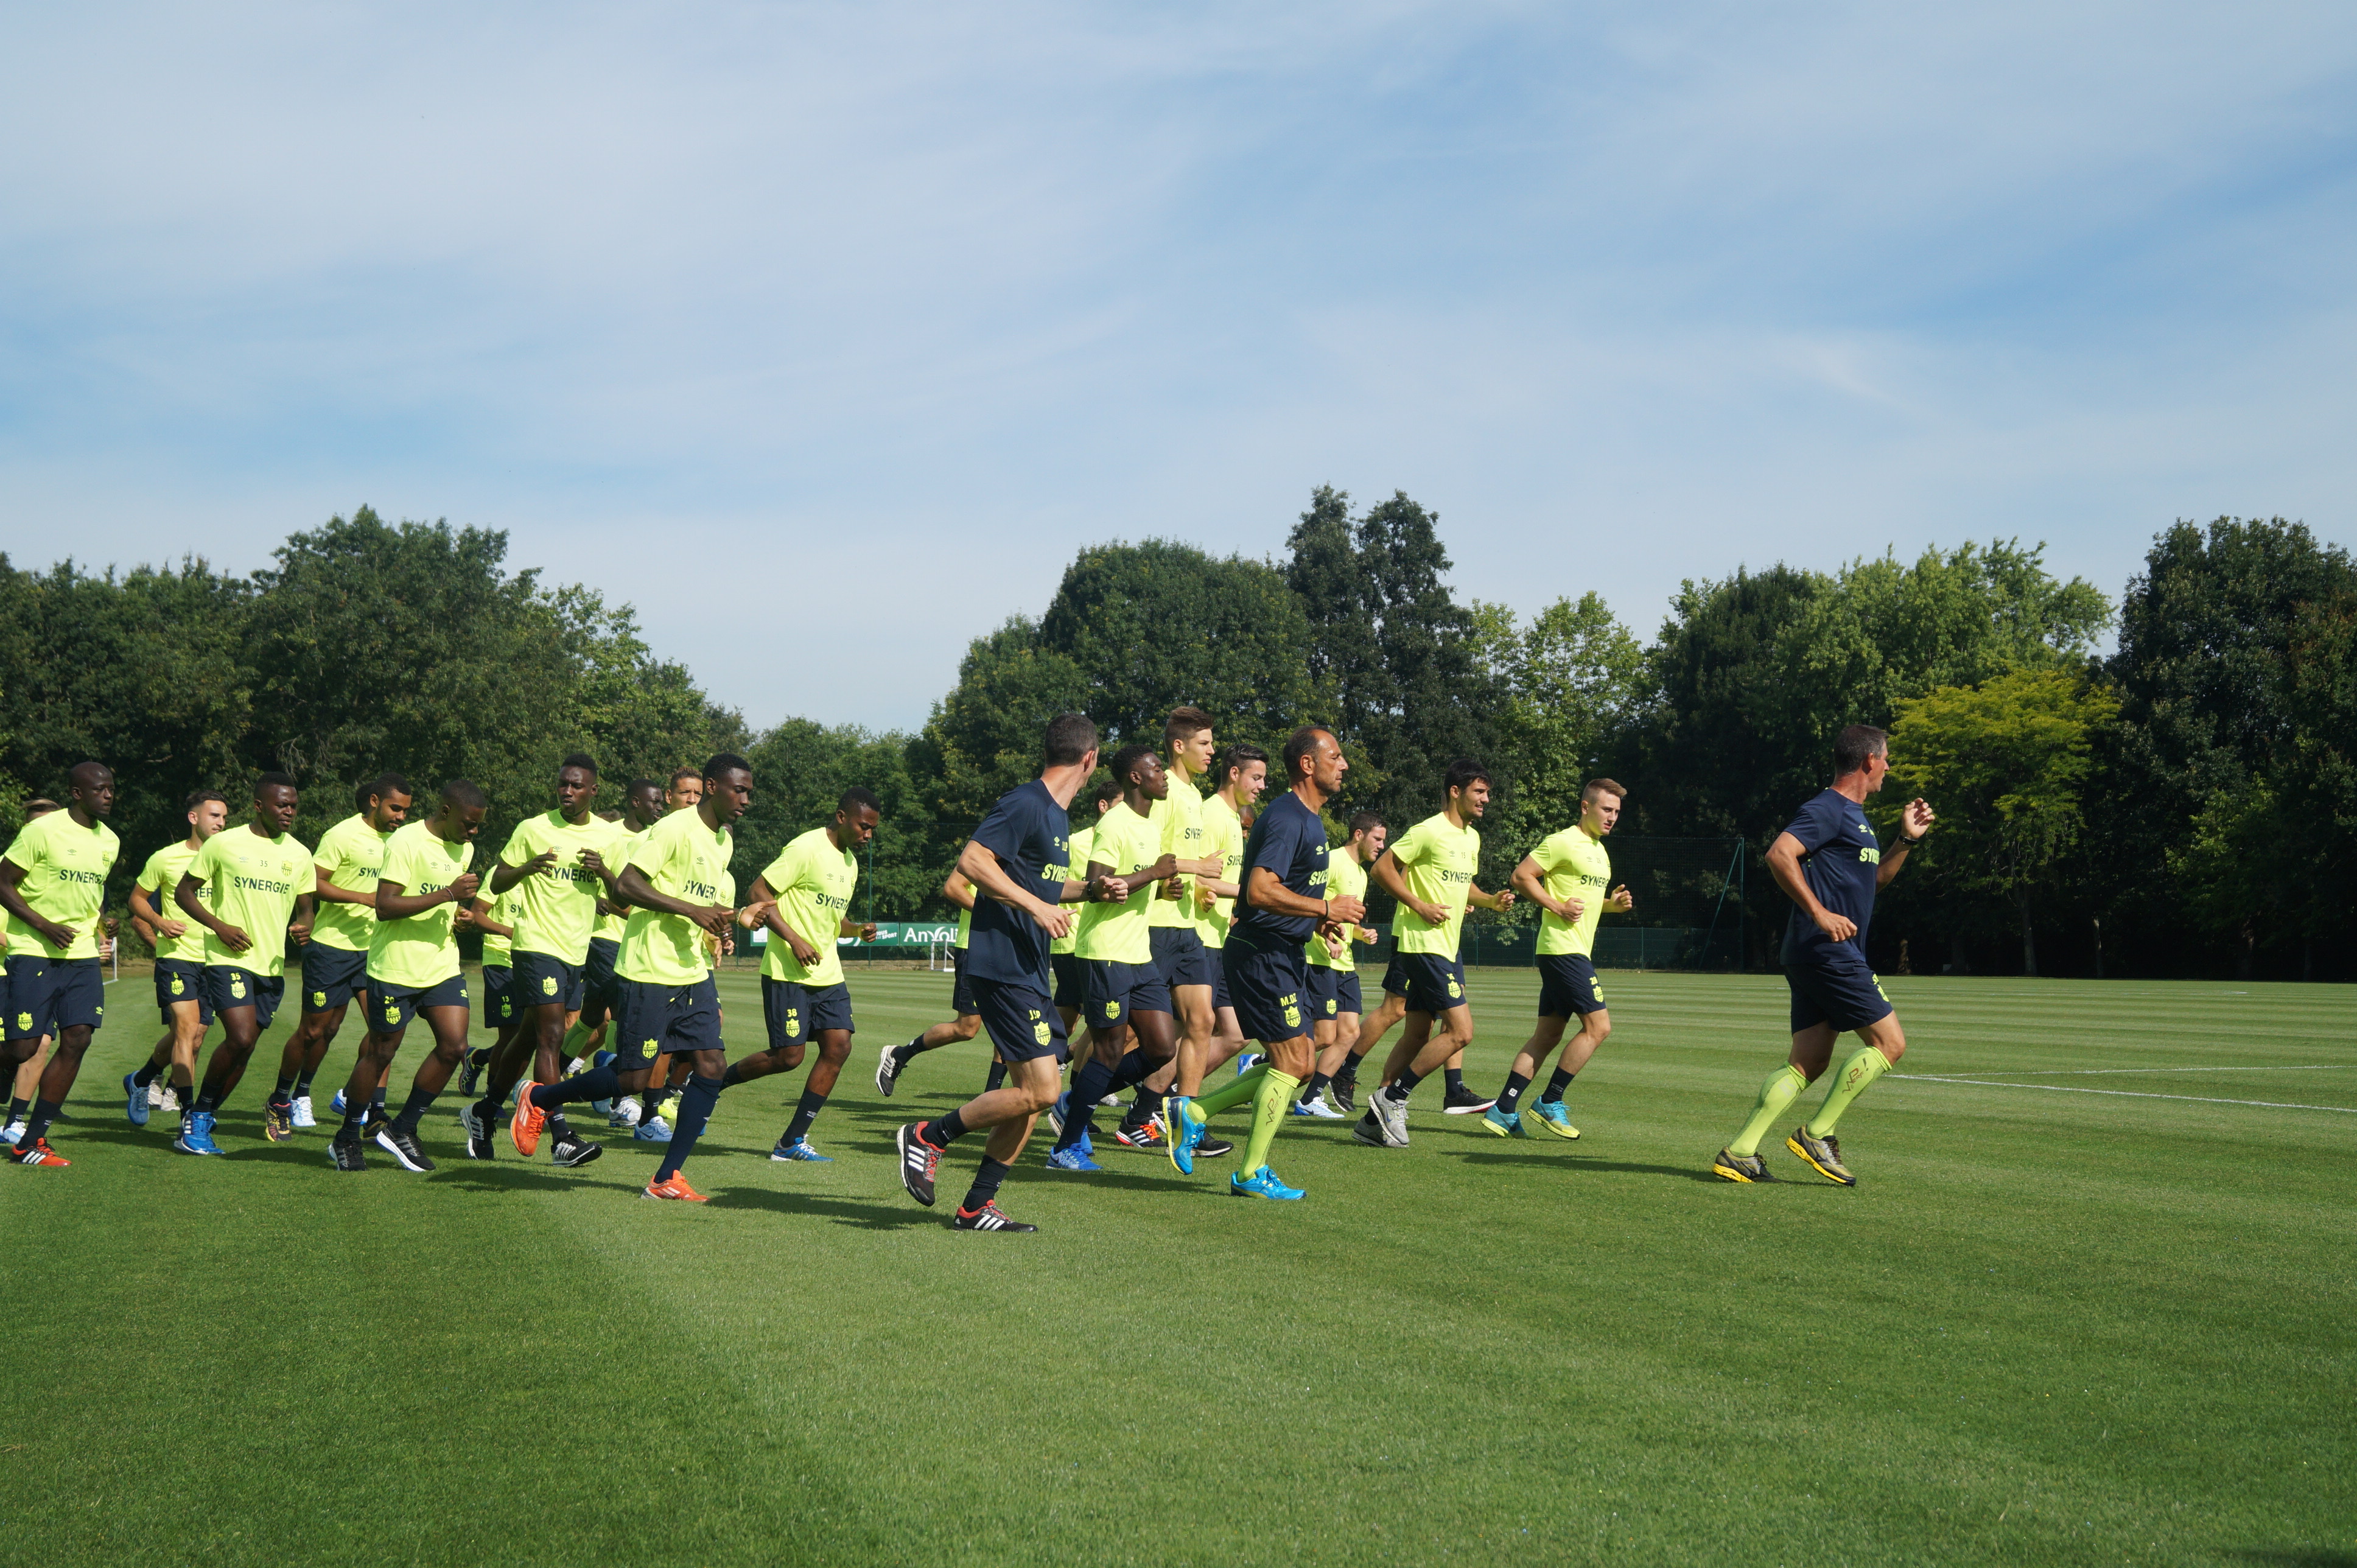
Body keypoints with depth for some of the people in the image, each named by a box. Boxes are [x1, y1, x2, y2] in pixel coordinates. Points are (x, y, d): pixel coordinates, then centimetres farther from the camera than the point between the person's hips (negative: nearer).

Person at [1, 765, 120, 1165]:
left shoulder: (109, 842, 12)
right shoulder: (43, 831, -10)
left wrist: (102, 922, 7)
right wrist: (44, 925, -16)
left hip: (82, 956, 6)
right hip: (34, 953, -6)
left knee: (77, 1040, -6)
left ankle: (32, 1140, 1)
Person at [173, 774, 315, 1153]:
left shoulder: (299, 854, 10)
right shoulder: (225, 844, -3)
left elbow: (304, 908, 18)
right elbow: (183, 892, 3)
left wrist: (303, 928, -6)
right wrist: (219, 926, -11)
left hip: (272, 966, 5)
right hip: (229, 960, -5)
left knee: (243, 1048, 7)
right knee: (241, 1037, -21)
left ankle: (202, 1121, 23)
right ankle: (197, 1116, -3)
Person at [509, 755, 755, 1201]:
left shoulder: (724, 841, 14)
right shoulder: (674, 829, -14)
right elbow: (626, 884, -20)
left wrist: (719, 919, 11)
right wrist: (692, 910, -22)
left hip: (693, 973, 8)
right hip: (650, 973, -8)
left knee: (712, 1065, -5)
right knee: (633, 1076, -5)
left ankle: (666, 1179, 1)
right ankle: (538, 1100, 20)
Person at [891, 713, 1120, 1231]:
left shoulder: (1057, 815, 18)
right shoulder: (1026, 804, -12)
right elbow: (973, 860, -21)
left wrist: (1093, 891, 20)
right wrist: (1037, 906, -23)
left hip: (1030, 971, 10)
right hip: (1003, 967, -10)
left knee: (1036, 1091, 8)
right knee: (1039, 1089, -13)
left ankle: (976, 1207, 13)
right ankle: (928, 1136, 1)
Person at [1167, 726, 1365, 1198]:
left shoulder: (1309, 819, 16)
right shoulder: (1287, 818, -17)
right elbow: (1260, 891, -27)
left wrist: (1316, 920, 12)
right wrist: (1326, 909, -22)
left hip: (1285, 955, 10)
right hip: (1263, 954, -10)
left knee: (1299, 1064, 11)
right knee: (1292, 1061, -7)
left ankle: (1194, 1111, 16)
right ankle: (1251, 1174, 3)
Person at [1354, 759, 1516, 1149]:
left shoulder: (1472, 838, 15)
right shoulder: (1429, 832, -13)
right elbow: (1383, 868, -13)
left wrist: (1490, 900, 9)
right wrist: (1419, 905, -19)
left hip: (1447, 945, 10)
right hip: (1424, 943, -10)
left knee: (1418, 1036, 10)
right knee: (1461, 1032, -14)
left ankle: (1375, 1120, 14)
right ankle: (1392, 1099, -6)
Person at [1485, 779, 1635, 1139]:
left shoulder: (1600, 851, 19)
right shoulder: (1563, 842, -10)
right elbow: (1521, 876, -13)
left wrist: (1613, 904, 10)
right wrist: (1559, 907, -18)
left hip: (1577, 951, 10)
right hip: (1563, 948, -10)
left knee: (1548, 1033, 8)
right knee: (1598, 1025, -10)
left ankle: (1503, 1111, 9)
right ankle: (1549, 1104, -3)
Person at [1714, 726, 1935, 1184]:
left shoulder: (1855, 815, 22)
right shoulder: (1827, 809, -10)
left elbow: (1873, 879, 34)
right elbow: (1779, 855, -24)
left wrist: (1907, 840, 21)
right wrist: (1820, 914, -27)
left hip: (1822, 955, 10)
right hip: (1828, 953, -10)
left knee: (1807, 1064, 6)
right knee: (1890, 1043, -7)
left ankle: (1738, 1153, 2)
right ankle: (1817, 1133, -4)